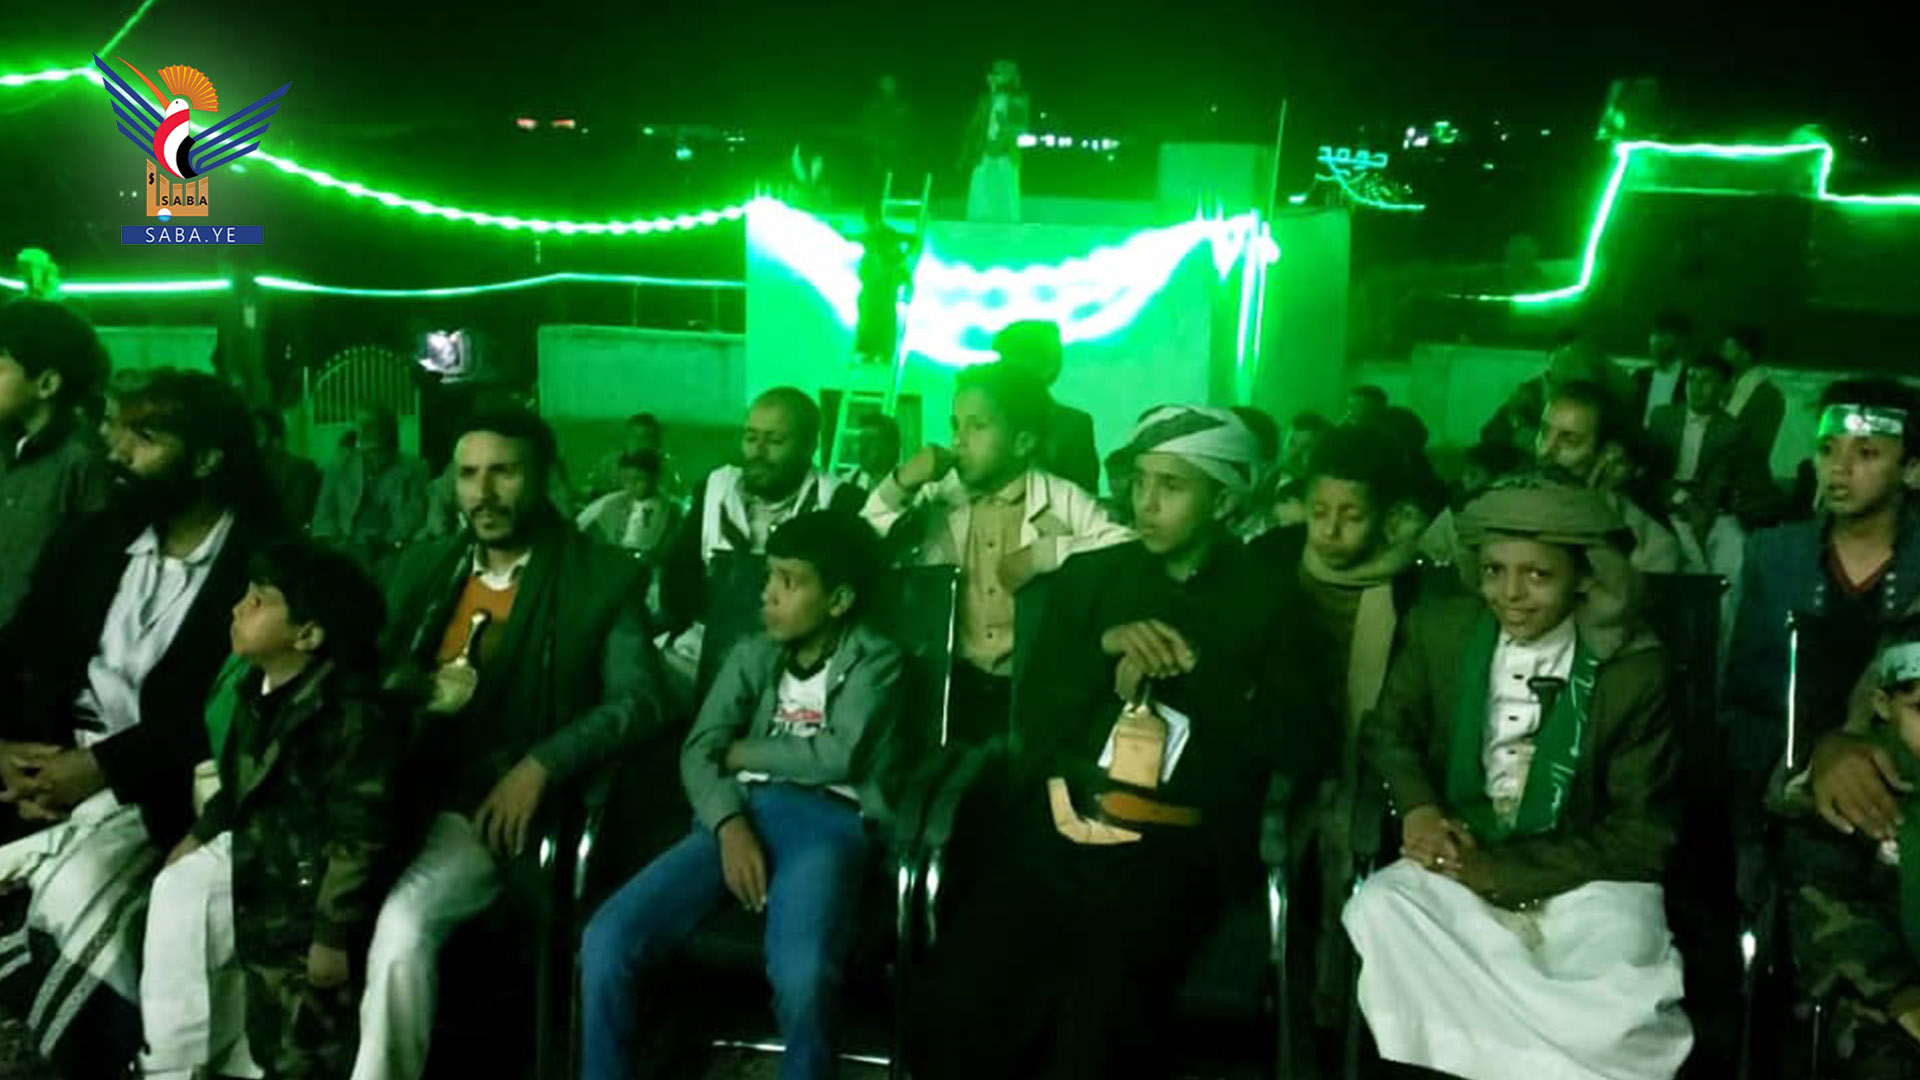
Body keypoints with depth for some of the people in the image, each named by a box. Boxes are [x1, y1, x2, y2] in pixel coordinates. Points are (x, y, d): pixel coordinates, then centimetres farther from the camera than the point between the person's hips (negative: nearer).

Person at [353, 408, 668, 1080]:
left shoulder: (602, 579, 2)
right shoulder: (422, 568, 18)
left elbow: (639, 702, -5)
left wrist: (539, 766, -17)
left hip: (496, 802, -4)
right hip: (397, 789, 5)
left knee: (404, 920, -29)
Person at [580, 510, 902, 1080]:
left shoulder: (874, 659, 10)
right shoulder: (751, 656, 20)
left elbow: (841, 753, -7)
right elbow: (697, 752, 8)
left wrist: (744, 752, 6)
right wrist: (729, 824, -11)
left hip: (825, 823, -4)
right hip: (740, 815, 4)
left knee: (803, 974, -34)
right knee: (607, 939, -20)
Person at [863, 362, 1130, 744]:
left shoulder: (1063, 501, 0)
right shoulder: (940, 497, 8)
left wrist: (1047, 553, -19)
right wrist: (900, 484, -9)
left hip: (1035, 689, -2)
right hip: (956, 684, 2)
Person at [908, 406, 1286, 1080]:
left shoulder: (1265, 602, 9)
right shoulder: (1088, 576, 16)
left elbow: (1282, 750, 0)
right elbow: (1032, 721, 9)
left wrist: (1189, 668, -7)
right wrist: (1104, 649, -6)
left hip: (1168, 850, -2)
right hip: (1050, 827, 3)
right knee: (953, 1006, -17)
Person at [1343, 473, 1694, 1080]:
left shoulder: (1634, 669, -8)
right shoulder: (1438, 628, -2)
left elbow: (1640, 836, -5)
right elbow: (1388, 732, 13)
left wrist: (1502, 872, -17)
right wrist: (1418, 807, -11)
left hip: (1580, 880, -2)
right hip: (1460, 859, 2)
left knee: (1620, 964, -34)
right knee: (1376, 911, -29)